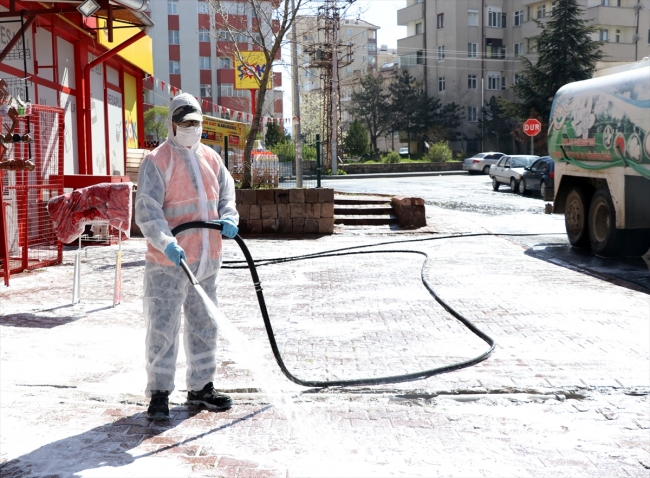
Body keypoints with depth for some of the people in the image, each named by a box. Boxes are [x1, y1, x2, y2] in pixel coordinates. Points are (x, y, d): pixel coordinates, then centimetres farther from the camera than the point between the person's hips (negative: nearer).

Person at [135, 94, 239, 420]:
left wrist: (228, 219, -6)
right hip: (168, 261, -6)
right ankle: (159, 393, 8)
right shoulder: (156, 161, -8)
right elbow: (147, 210, -16)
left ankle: (201, 387, 27)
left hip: (207, 259, 7)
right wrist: (167, 243, -31)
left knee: (204, 325, 14)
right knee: (163, 326, -4)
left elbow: (227, 194, 16)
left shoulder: (211, 158, 13)